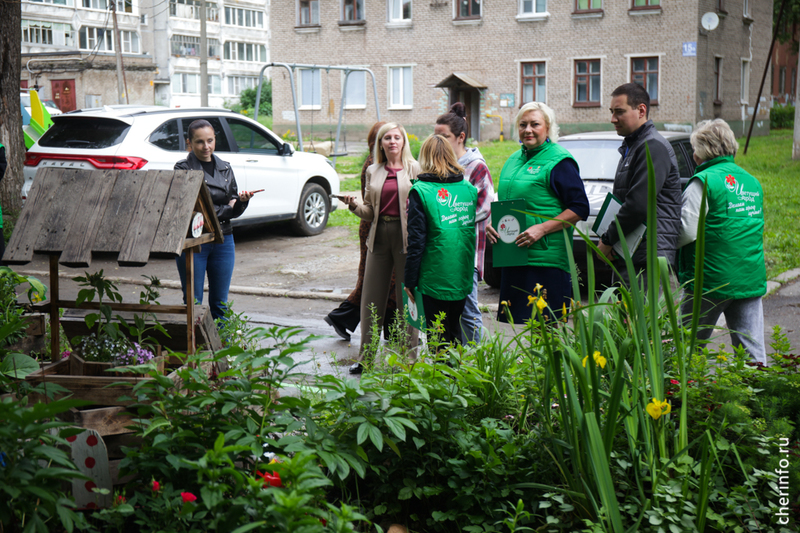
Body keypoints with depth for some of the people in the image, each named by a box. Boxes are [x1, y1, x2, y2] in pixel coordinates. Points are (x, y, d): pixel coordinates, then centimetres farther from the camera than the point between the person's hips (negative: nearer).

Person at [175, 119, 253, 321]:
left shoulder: (225, 169, 11)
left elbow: (234, 212, 12)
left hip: (223, 240, 5)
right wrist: (224, 208, -7)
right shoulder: (183, 168, -5)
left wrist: (242, 201, -10)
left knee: (220, 304, 10)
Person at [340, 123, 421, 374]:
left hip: (405, 235, -4)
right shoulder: (373, 172, 14)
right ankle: (365, 357, 16)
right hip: (379, 236, 4)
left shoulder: (414, 169, 1)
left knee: (406, 297, 2)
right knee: (371, 298, 6)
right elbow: (370, 211, 15)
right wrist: (354, 205, -5)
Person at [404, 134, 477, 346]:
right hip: (463, 278, 5)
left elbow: (416, 240, -11)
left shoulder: (421, 191, -11)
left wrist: (410, 281, -5)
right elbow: (474, 231, 11)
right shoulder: (469, 188, 5)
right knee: (454, 331, 19)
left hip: (435, 278, -5)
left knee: (438, 338, 4)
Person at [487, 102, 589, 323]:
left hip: (546, 260, -7)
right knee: (511, 323, 8)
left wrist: (541, 229, -18)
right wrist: (491, 224, 7)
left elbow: (580, 208, -10)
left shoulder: (559, 161, -5)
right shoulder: (513, 160, 19)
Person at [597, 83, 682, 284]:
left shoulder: (653, 147, -12)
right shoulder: (630, 146, 22)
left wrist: (608, 240, -11)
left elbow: (639, 205, -20)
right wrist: (607, 239, 10)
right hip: (628, 257, 10)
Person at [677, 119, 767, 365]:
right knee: (753, 352, 6)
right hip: (752, 279, 6)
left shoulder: (704, 181, -10)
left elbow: (688, 231, -15)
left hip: (711, 280, -6)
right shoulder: (752, 182, 12)